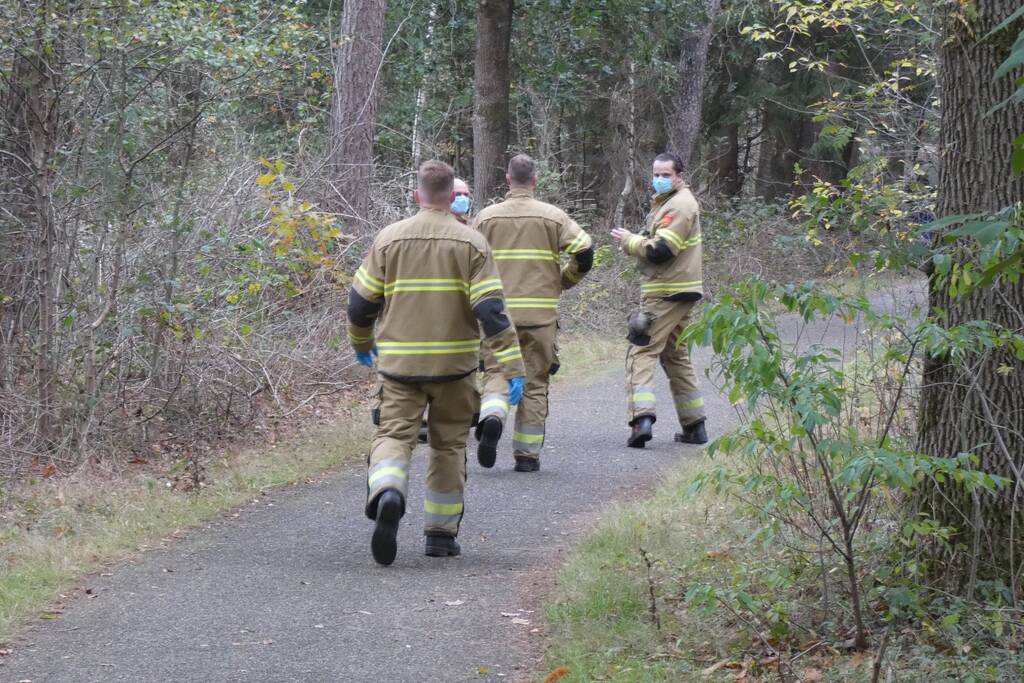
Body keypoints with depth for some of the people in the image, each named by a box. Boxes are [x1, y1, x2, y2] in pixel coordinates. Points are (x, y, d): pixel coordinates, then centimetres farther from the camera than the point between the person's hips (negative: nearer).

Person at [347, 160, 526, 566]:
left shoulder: (389, 239, 2)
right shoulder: (471, 243, -2)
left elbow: (361, 301, 6)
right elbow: (491, 310, -9)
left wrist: (361, 344, 25)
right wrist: (512, 366, -8)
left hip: (399, 364, 0)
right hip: (454, 364, 0)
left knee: (394, 434, 0)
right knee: (448, 445, 13)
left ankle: (387, 494, -32)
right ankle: (441, 533, 18)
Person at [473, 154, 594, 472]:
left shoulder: (487, 217, 2)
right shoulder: (553, 216, 1)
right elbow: (584, 252, -4)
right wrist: (562, 281, 13)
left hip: (497, 311, 0)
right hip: (541, 312, 0)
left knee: (496, 372, 9)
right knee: (534, 383, 8)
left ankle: (492, 417, -21)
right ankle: (527, 454, 9)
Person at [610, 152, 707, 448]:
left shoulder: (679, 205, -13)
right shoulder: (667, 202, 20)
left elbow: (660, 250, -21)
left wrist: (628, 241, -8)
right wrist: (634, 240, 3)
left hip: (665, 295, -11)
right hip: (681, 293, 11)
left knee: (642, 352, -12)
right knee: (677, 356, 17)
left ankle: (642, 419, -23)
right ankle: (694, 426, 20)